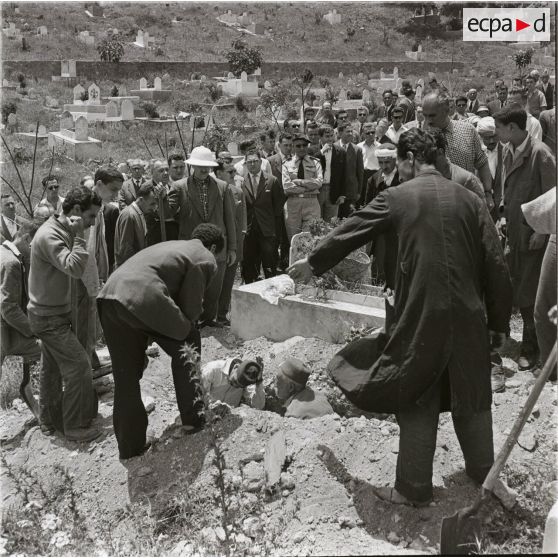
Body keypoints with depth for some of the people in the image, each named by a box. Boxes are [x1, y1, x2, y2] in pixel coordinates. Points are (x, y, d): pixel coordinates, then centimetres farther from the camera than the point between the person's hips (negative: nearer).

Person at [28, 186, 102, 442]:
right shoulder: (49, 235, -24)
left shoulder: (62, 230, 6)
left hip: (54, 313, 10)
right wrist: (79, 236, -30)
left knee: (53, 367, 18)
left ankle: (50, 420, 32)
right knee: (78, 365, -9)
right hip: (48, 316, -10)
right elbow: (74, 268, -35)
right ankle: (75, 426, 3)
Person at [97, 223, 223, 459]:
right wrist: (186, 329, 24)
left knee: (126, 377, 15)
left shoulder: (172, 245, 35)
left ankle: (129, 446, 23)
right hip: (142, 297, -8)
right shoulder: (206, 259, 11)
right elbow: (191, 304, 6)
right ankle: (192, 417, 21)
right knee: (187, 344, 17)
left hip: (108, 295, 8)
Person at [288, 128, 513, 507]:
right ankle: (483, 473, 34)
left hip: (421, 316, -3)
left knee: (416, 403, 9)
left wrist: (312, 263, 23)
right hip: (469, 316, 4)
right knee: (472, 397, 18)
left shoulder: (397, 197, -2)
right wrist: (499, 322, 10)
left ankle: (414, 488, 19)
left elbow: (349, 233, 8)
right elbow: (496, 266, 2)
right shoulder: (470, 200, 4)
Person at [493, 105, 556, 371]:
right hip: (514, 231, 6)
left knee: (530, 294, 1)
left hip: (534, 235, -6)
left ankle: (530, 349, 16)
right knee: (520, 291, 10)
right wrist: (504, 217, 7)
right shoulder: (508, 151, 6)